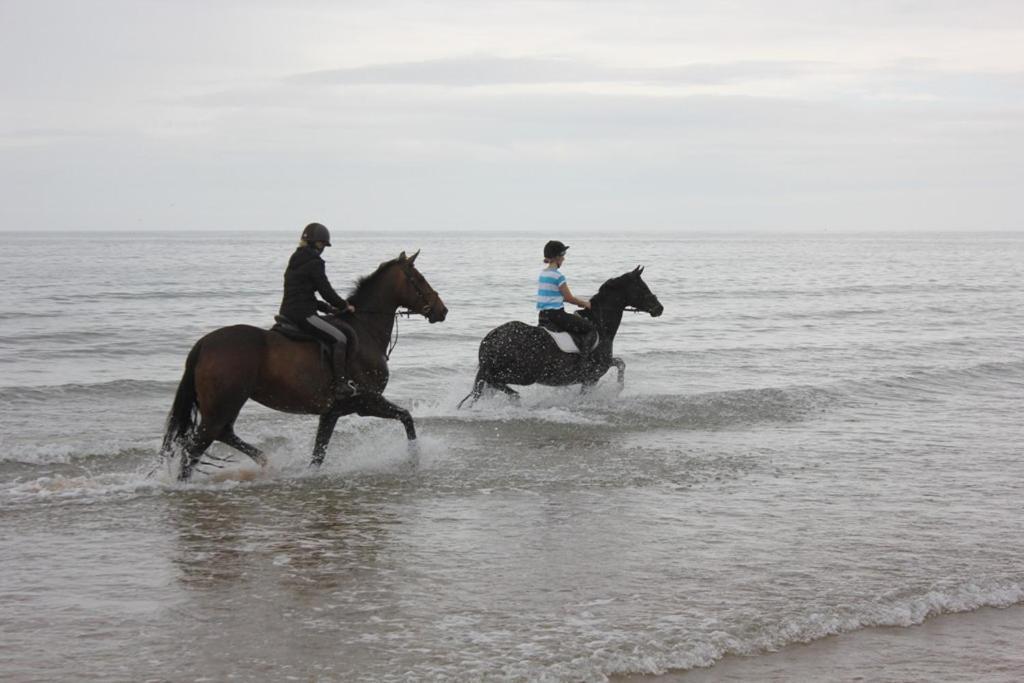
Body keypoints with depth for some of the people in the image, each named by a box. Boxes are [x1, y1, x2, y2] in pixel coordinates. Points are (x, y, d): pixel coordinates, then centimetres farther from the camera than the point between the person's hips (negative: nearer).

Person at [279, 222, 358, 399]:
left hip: (288, 313, 10)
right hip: (303, 315, -10)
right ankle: (341, 384, -17)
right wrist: (344, 305, 5)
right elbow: (326, 290, -11)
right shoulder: (314, 263, -10)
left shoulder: (295, 262, 19)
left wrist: (327, 307, 20)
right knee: (339, 338, -10)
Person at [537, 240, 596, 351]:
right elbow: (569, 298, -9)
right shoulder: (557, 276, -15)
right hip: (555, 315, -9)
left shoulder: (542, 274, 12)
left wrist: (580, 301, 20)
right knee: (591, 328, -1)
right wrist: (585, 303, 8)